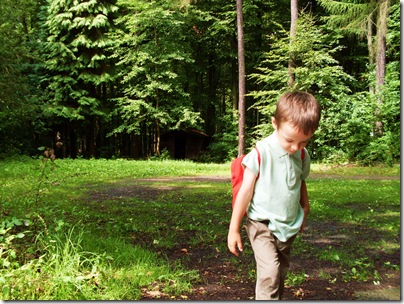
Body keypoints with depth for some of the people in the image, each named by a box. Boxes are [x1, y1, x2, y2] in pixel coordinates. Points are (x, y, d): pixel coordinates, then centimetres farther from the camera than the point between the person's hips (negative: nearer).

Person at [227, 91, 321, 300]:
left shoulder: (302, 156, -2)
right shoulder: (260, 153, -18)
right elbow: (245, 191, -14)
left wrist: (305, 208, 26)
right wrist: (234, 229, -11)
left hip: (289, 227, 6)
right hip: (262, 225, -5)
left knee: (281, 273, 16)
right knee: (270, 272, -20)